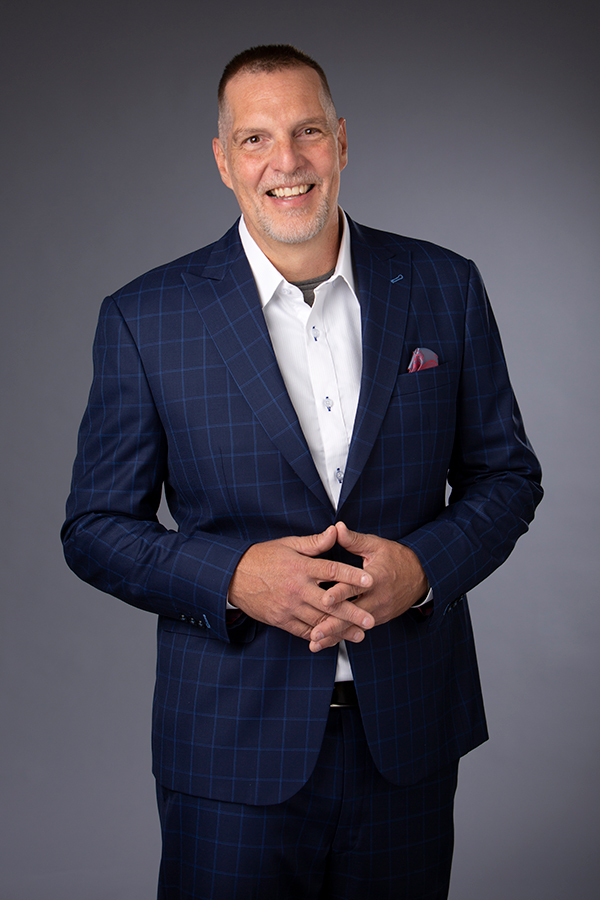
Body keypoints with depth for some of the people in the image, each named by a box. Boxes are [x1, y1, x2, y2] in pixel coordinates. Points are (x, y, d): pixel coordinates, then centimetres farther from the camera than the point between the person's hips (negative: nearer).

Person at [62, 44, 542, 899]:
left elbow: (507, 472, 6)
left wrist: (425, 565, -13)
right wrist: (233, 575, -19)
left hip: (410, 735, 2)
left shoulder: (445, 288, 0)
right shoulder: (146, 317, -5)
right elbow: (96, 526, -2)